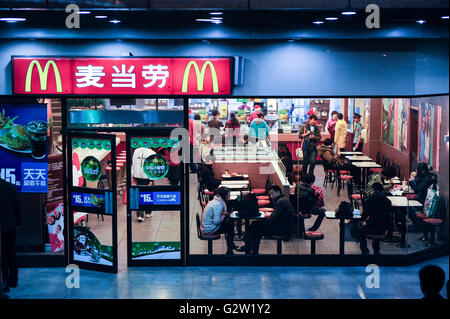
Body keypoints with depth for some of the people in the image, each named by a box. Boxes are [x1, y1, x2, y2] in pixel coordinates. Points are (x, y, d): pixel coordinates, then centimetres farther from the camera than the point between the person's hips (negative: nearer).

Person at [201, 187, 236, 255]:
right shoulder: (218, 205, -25)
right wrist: (223, 216, -10)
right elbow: (217, 221, -28)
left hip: (206, 226, 9)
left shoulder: (215, 200, 4)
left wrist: (223, 213, 2)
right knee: (230, 227, 3)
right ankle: (229, 251, 14)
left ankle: (231, 245, 27)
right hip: (210, 229, -9)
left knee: (230, 222, 15)